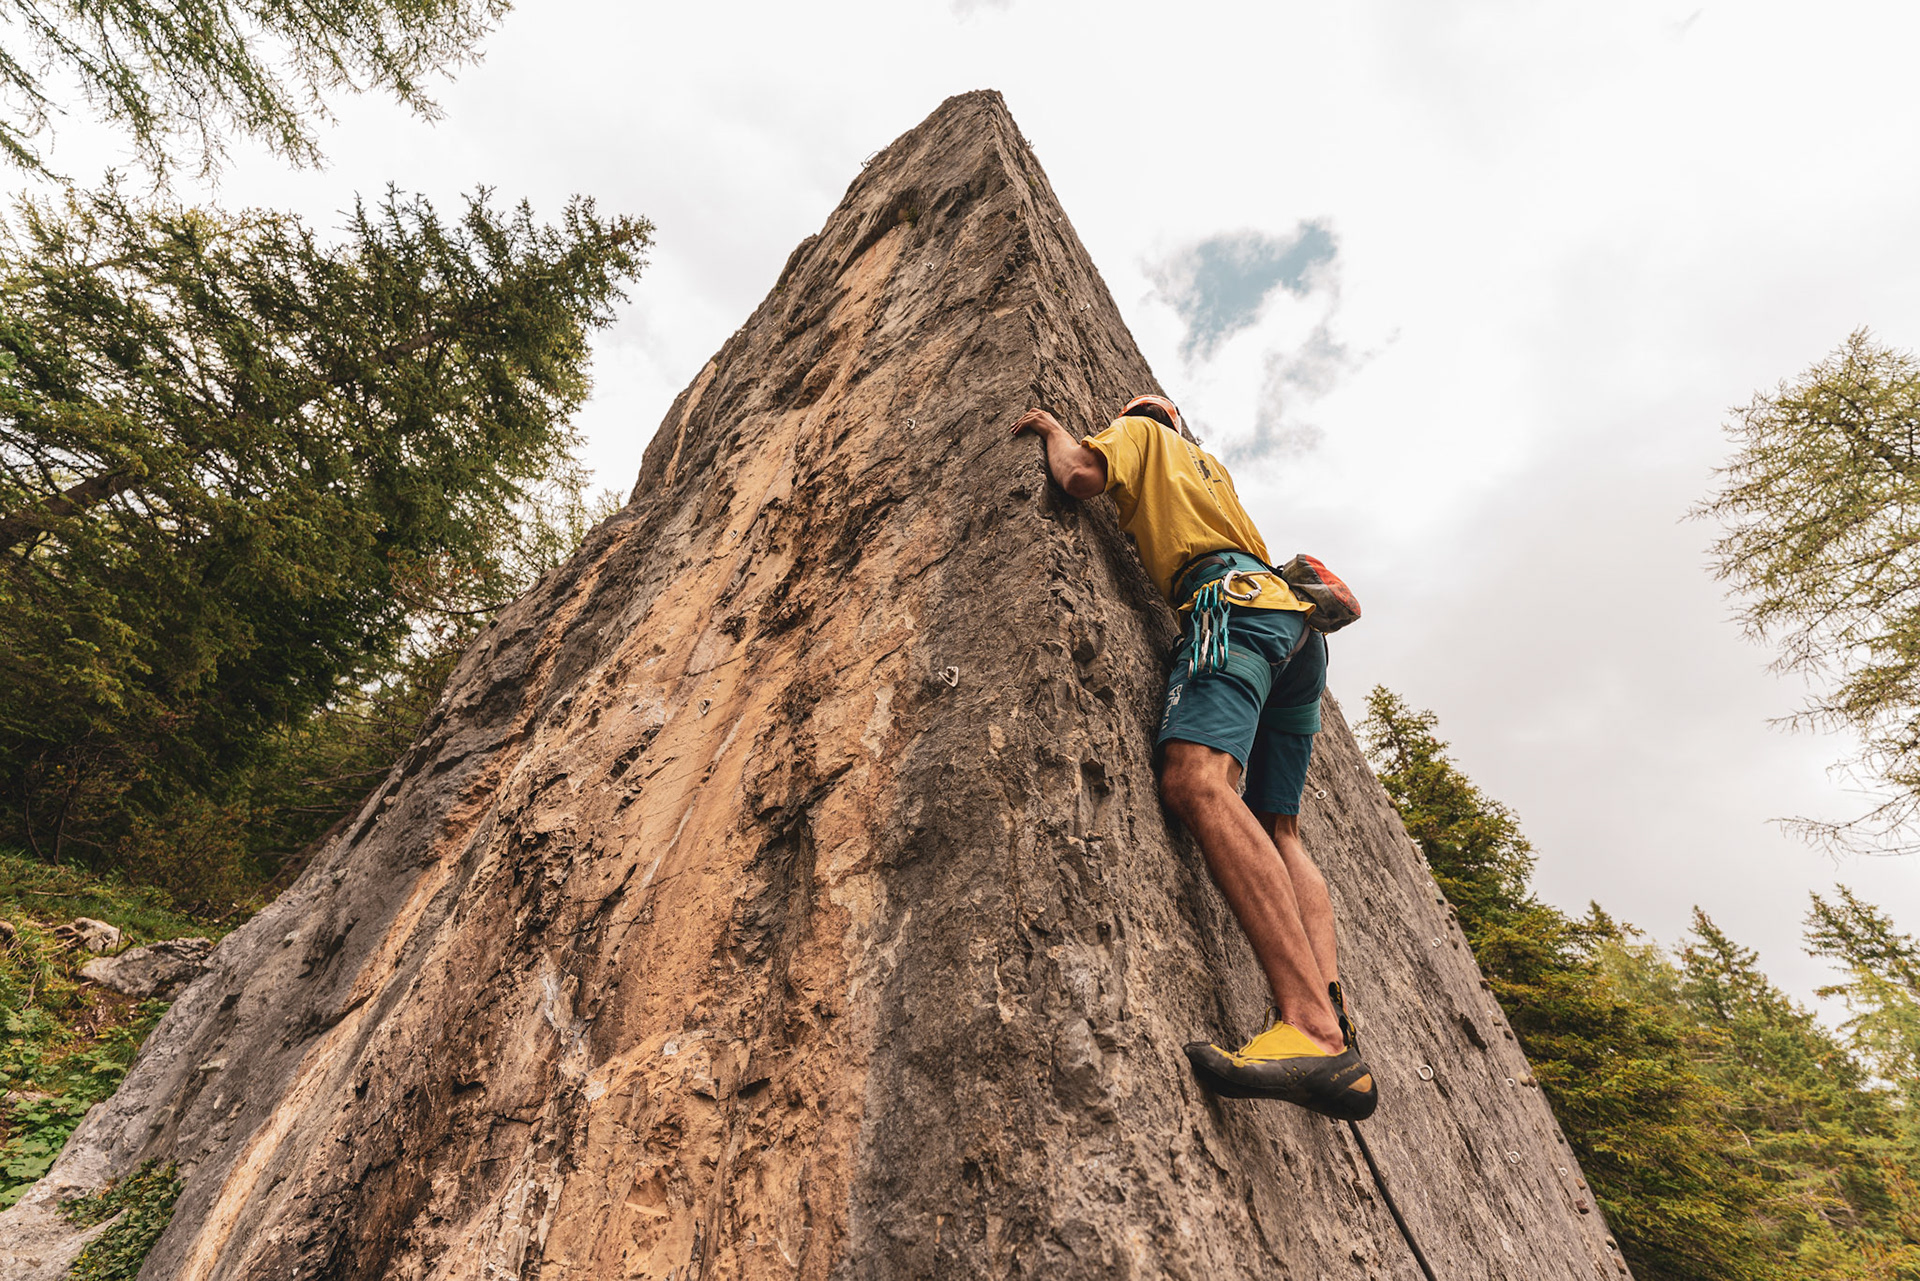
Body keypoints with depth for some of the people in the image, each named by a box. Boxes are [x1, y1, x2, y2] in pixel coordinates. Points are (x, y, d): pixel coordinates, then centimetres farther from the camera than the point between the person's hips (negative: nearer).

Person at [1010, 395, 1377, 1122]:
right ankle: (1335, 1031, -13)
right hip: (1294, 626, 9)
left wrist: (1054, 430, 22)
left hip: (1230, 599, -9)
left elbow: (1081, 476, 1)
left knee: (1195, 780, -30)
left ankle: (1312, 1027, -44)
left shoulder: (1140, 432, 19)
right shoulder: (1212, 467, 39)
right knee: (1279, 830, 1)